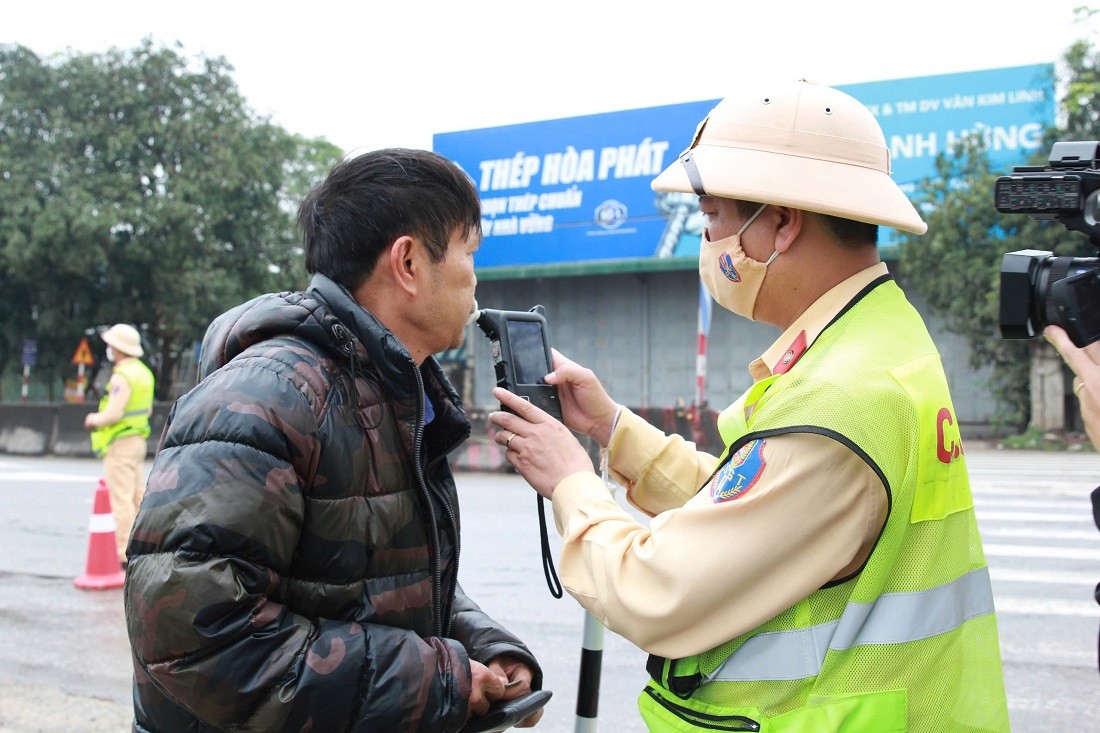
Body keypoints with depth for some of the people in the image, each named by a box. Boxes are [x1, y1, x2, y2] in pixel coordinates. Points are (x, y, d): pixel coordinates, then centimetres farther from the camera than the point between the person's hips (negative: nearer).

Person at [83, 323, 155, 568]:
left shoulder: (122, 376, -17)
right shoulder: (143, 372, 12)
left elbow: (114, 414, -23)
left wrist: (94, 419, -5)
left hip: (120, 444, -10)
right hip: (138, 440, 10)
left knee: (122, 500, -7)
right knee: (137, 498, 12)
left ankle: (126, 554, -7)